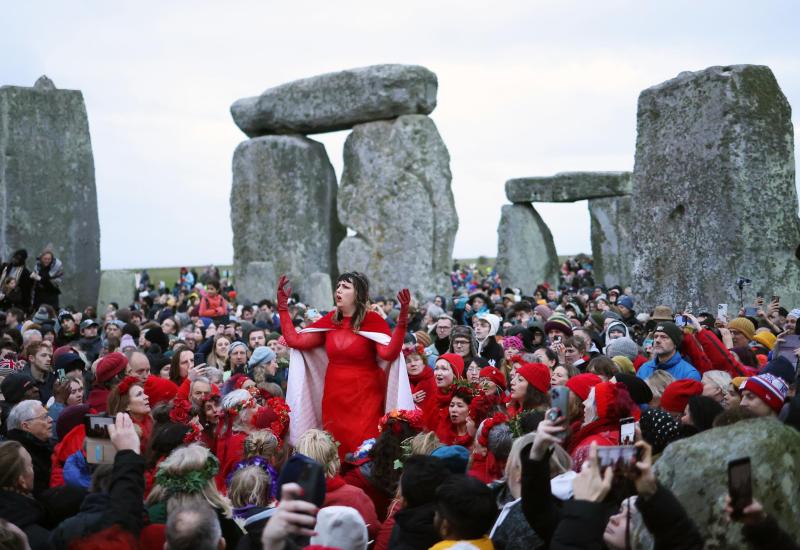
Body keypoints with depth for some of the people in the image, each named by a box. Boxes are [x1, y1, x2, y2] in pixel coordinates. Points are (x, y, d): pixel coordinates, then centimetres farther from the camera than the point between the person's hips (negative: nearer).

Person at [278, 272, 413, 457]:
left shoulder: (372, 320, -7)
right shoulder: (330, 320, 7)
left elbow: (389, 353, -23)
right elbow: (294, 340, 4)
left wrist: (402, 319, -32)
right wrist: (283, 306, 5)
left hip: (364, 399, -5)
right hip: (334, 398, 5)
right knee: (334, 454, 8)